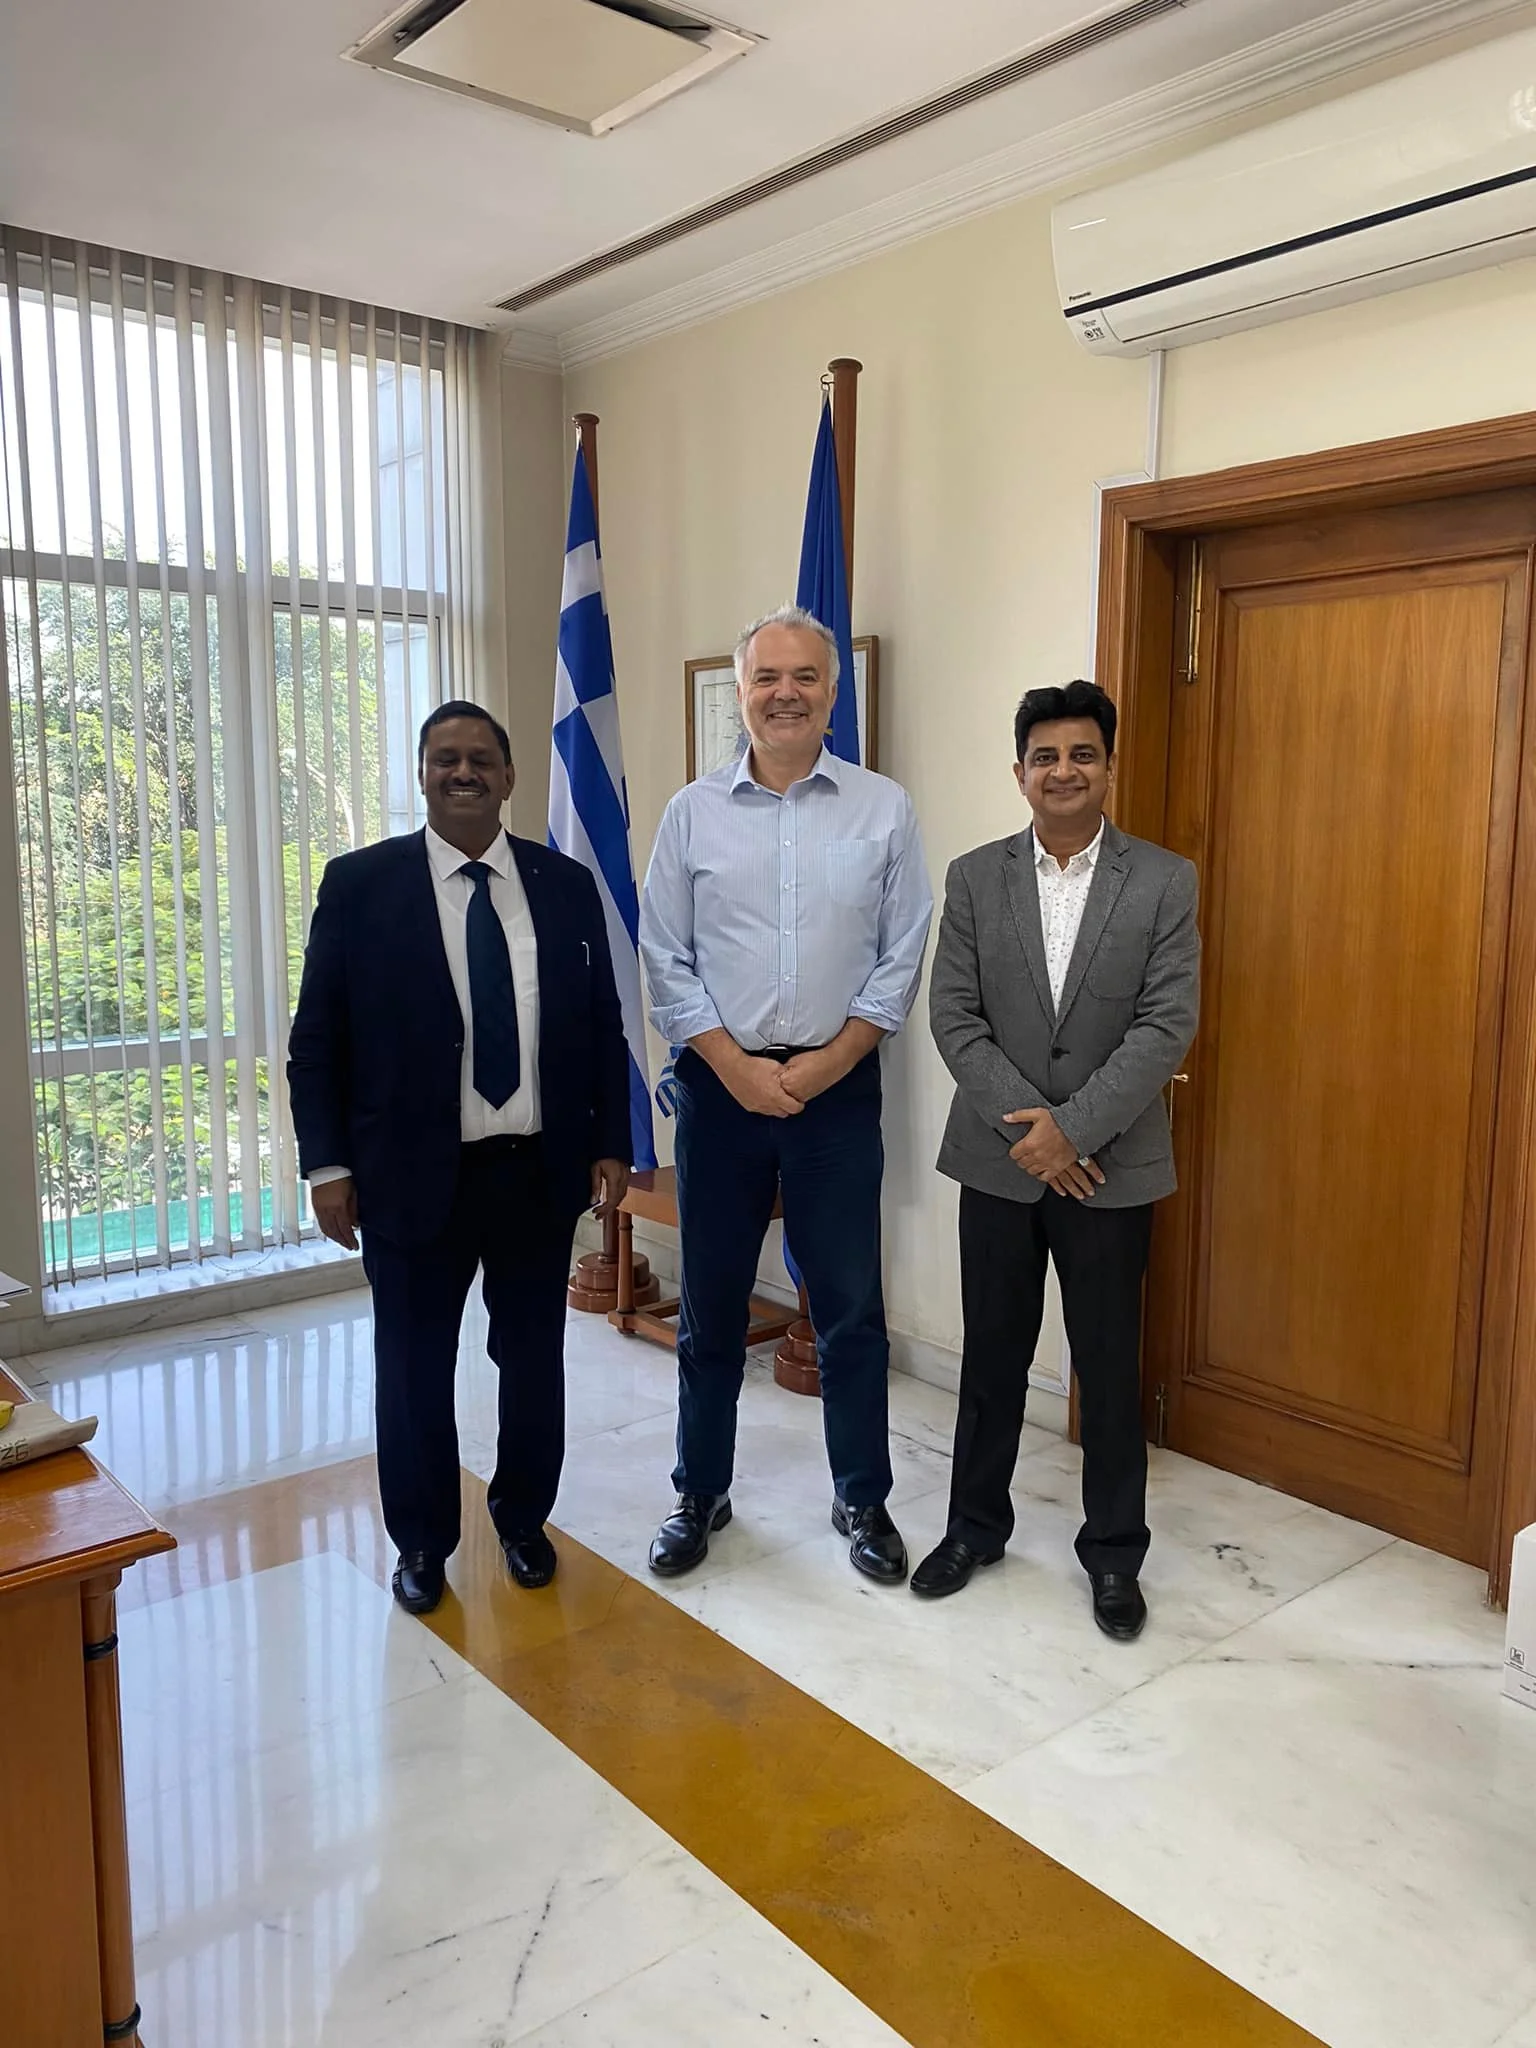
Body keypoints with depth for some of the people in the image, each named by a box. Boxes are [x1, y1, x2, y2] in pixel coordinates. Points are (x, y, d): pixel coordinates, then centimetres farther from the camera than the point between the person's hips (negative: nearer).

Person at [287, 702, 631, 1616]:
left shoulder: (567, 884, 4)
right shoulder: (360, 883, -3)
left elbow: (603, 1028, 7)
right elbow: (318, 1039, -2)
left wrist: (611, 1147, 3)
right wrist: (329, 1165, -7)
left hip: (540, 1170, 2)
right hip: (412, 1174, -2)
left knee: (535, 1360, 15)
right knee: (415, 1368, 12)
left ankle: (525, 1520, 37)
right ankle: (422, 1541, 33)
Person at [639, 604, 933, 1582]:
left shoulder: (884, 809, 0)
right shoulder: (694, 812, 2)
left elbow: (902, 958, -1)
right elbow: (665, 960, 1)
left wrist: (824, 1064, -9)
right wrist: (739, 1067, -8)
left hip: (838, 1085, -1)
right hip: (719, 1084, 1)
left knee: (852, 1307, 7)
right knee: (711, 1306, 11)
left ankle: (864, 1501, 25)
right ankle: (701, 1494, 29)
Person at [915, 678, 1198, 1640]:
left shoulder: (1165, 881, -3)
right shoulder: (975, 878, 1)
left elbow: (1168, 1026, -10)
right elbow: (954, 1016, -3)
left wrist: (1071, 1127, -17)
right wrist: (1024, 1123, -13)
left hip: (1111, 1163, -1)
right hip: (999, 1157, 2)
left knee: (1110, 1367, 10)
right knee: (992, 1355, 14)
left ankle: (1114, 1552, 28)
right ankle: (976, 1525, 33)